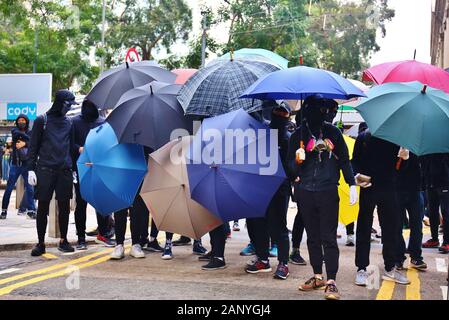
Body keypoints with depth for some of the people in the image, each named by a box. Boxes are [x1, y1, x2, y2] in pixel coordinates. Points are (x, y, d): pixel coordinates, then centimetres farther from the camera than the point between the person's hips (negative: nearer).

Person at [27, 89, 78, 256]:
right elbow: (33, 146, 2)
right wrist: (31, 169, -5)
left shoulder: (68, 122, 13)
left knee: (64, 206, 5)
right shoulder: (42, 120, 3)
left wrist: (73, 168, 11)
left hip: (64, 170, 3)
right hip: (45, 170, -3)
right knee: (43, 207, -1)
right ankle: (41, 243, 6)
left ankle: (63, 241, 16)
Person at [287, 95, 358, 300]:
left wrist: (352, 185, 3)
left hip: (328, 192, -2)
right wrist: (297, 161, -16)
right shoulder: (298, 135, 8)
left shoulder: (333, 132, 7)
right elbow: (290, 165, 7)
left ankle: (331, 281, -5)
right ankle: (317, 276, 21)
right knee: (313, 237, 10)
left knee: (329, 238, -5)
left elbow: (344, 160, 10)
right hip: (306, 193, 2)